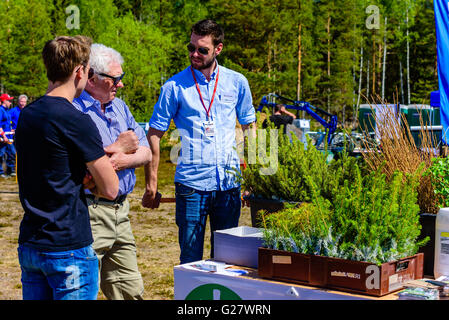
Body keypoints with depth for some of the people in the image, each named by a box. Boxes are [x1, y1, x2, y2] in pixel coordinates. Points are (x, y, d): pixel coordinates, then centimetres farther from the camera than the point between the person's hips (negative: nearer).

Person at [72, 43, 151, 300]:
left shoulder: (119, 107, 15)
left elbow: (146, 153, 11)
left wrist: (124, 160, -10)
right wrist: (122, 146, -13)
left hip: (120, 210, 8)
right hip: (89, 214, -8)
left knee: (131, 290, 14)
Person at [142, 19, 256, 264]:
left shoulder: (237, 82, 6)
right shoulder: (175, 86, -2)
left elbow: (250, 127, 16)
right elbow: (154, 135, 1)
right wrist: (151, 185, -3)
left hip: (229, 183, 3)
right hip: (191, 184, -2)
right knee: (190, 259, 2)